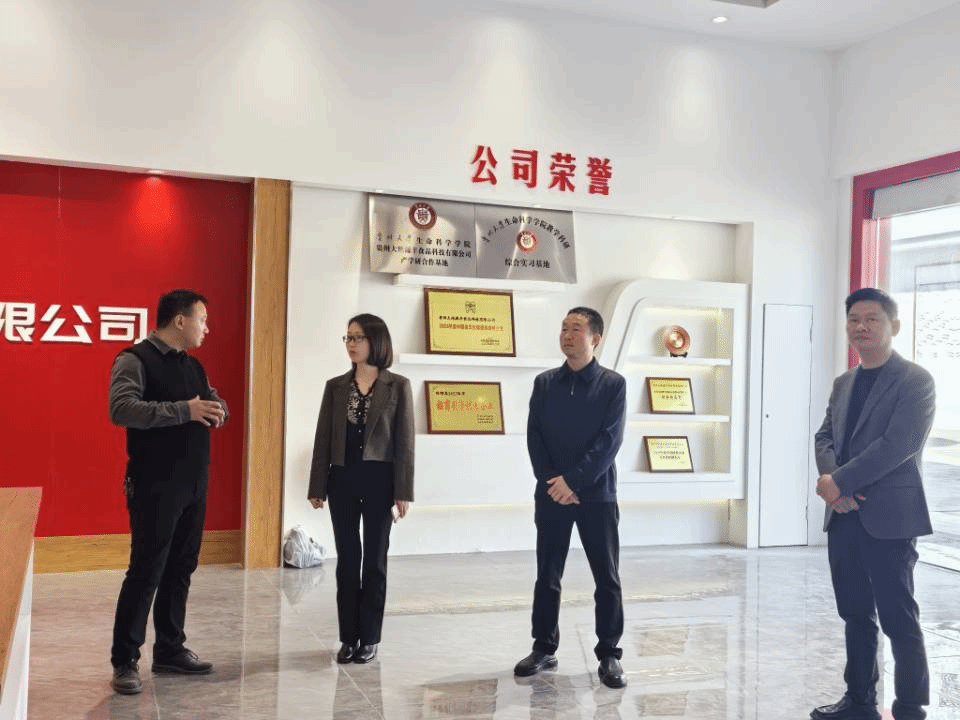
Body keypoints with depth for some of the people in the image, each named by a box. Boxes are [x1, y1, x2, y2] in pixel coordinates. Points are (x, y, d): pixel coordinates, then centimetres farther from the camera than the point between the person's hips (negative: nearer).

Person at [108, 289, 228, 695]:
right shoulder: (135, 359, -10)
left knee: (180, 570, 12)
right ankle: (124, 661, 8)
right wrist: (184, 410, -27)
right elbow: (121, 409, -24)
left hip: (193, 486, 8)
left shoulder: (193, 365, 15)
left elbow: (216, 404, 19)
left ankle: (170, 650, 24)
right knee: (146, 572, -3)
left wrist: (217, 411, -6)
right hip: (155, 488, -7)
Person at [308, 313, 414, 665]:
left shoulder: (397, 386, -1)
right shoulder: (335, 386, 7)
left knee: (374, 560, 6)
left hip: (379, 480, -2)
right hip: (342, 480, 3)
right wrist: (317, 487, 3)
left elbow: (405, 441, -4)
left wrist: (403, 491, -8)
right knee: (346, 561, 7)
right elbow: (323, 438, 6)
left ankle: (369, 638, 16)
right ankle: (348, 637, 18)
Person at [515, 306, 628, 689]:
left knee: (607, 579, 3)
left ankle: (609, 656, 15)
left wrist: (573, 480, -17)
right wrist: (552, 482, -10)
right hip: (551, 495, 2)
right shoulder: (544, 382, 8)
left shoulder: (613, 384, -1)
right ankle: (544, 649, 21)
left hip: (596, 495, -2)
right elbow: (534, 435, 2)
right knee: (547, 577, 8)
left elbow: (609, 440, -10)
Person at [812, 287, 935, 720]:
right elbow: (825, 437, 10)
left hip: (888, 517, -7)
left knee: (899, 620, 1)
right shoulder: (843, 383, 15)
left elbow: (898, 444, -18)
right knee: (855, 615, 15)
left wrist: (839, 481, -17)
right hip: (844, 516, 7)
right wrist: (832, 480, -10)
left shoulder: (915, 381, -7)